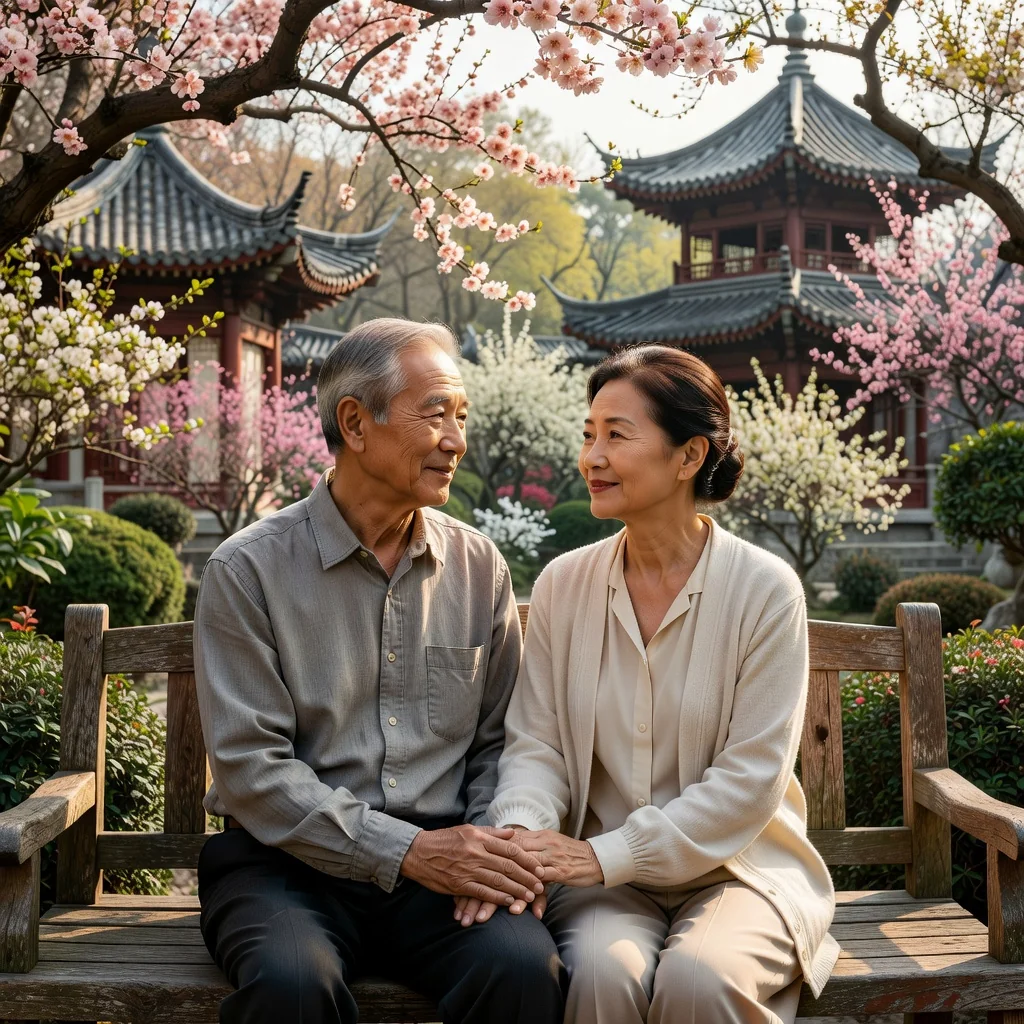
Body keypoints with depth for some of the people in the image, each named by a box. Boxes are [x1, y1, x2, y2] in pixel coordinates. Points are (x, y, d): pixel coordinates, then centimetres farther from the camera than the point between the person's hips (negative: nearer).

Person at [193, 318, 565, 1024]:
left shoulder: (479, 567, 10)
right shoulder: (248, 570, -2)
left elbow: (499, 740, 14)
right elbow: (250, 766, -8)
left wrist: (494, 850, -7)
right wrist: (406, 850, -16)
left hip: (437, 856, 2)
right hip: (291, 858, -2)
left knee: (525, 967, -29)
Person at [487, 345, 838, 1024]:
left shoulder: (765, 590, -7)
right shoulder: (564, 584, 4)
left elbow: (749, 779, -11)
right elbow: (535, 743, 3)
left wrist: (609, 854, -17)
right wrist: (520, 833, -19)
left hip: (737, 865, -1)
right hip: (603, 876, 2)